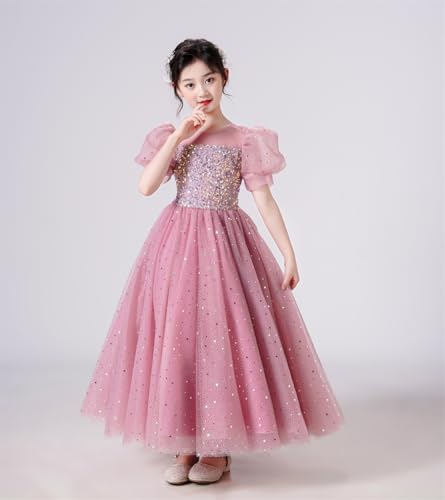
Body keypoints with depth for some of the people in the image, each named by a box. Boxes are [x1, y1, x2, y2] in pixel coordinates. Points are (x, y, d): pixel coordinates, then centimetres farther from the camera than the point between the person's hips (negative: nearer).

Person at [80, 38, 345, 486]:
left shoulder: (244, 139, 1)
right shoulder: (172, 135, 6)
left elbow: (264, 199, -2)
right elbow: (146, 187, -8)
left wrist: (288, 254, -8)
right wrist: (179, 135, -10)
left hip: (225, 245, -2)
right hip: (177, 243, 2)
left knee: (222, 335, -2)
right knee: (176, 337, 2)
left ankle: (218, 449, 12)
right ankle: (186, 445, 15)